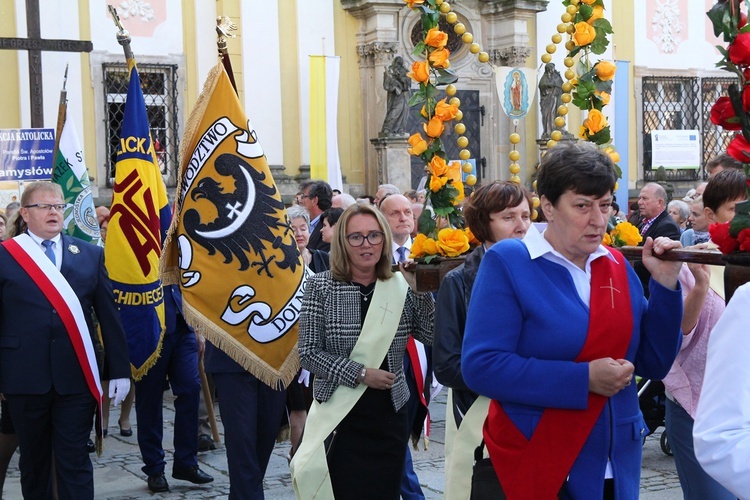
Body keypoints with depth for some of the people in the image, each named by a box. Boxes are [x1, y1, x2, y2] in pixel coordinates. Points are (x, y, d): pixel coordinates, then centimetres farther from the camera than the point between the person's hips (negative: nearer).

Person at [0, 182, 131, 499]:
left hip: (77, 375, 1)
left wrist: (120, 370, 3)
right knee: (33, 460, 12)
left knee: (74, 460, 2)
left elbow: (109, 316, 7)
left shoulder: (91, 255, 8)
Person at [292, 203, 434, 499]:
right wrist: (360, 374, -15)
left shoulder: (401, 287, 3)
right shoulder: (321, 286, -4)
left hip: (390, 416, 3)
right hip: (339, 416, -2)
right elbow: (308, 353, -8)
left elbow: (432, 337, -4)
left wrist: (422, 291, -12)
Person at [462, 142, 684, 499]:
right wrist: (584, 379, -21)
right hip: (537, 468, -5)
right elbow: (480, 367, -20)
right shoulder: (507, 262, -10)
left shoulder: (616, 265, 5)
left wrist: (664, 285, -5)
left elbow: (654, 364, 6)